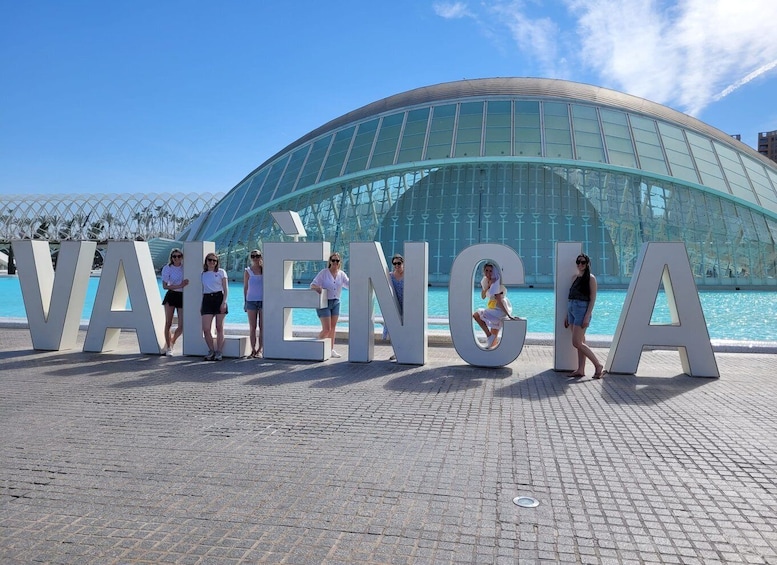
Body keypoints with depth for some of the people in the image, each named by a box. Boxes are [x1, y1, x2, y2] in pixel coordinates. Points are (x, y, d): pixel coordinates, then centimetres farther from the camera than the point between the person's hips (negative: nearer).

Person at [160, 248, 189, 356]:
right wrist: (179, 286, -15)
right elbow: (165, 286, -6)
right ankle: (168, 347, 12)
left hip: (182, 297, 2)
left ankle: (171, 341, 26)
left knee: (182, 326, -2)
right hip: (171, 296, -2)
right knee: (168, 323, -2)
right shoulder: (167, 268, -2)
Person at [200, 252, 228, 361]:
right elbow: (202, 291, 18)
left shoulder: (221, 272, 5)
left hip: (219, 298, -3)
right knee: (206, 329, -6)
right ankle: (211, 350, 11)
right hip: (207, 300, 3)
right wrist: (201, 305, 12)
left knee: (219, 328, 0)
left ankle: (218, 352, 7)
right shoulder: (203, 274, 14)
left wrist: (224, 302, -10)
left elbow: (226, 289, 1)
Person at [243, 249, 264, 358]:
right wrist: (245, 302, 4)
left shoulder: (265, 269, 5)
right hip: (251, 300, 0)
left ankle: (260, 350, 4)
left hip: (263, 300, 0)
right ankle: (253, 350, 8)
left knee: (262, 327, 0)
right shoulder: (248, 271, 5)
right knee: (252, 327, 2)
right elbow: (245, 287, 6)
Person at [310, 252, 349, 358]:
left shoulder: (341, 274, 6)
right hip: (324, 302, -5)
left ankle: (331, 350, 19)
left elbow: (349, 284, -3)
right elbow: (313, 284, -11)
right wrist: (316, 287, -32)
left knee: (333, 327, 9)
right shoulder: (323, 273, -7)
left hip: (336, 303, 5)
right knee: (326, 329, -9)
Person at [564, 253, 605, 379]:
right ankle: (580, 370, 10)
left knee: (577, 343, -12)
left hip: (582, 310, -8)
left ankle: (598, 365, -3)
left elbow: (593, 299, -11)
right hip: (572, 310, 8)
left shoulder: (591, 278, -6)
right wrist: (567, 316, 15)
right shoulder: (575, 278, 15)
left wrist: (587, 316, -18)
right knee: (580, 342, 8)